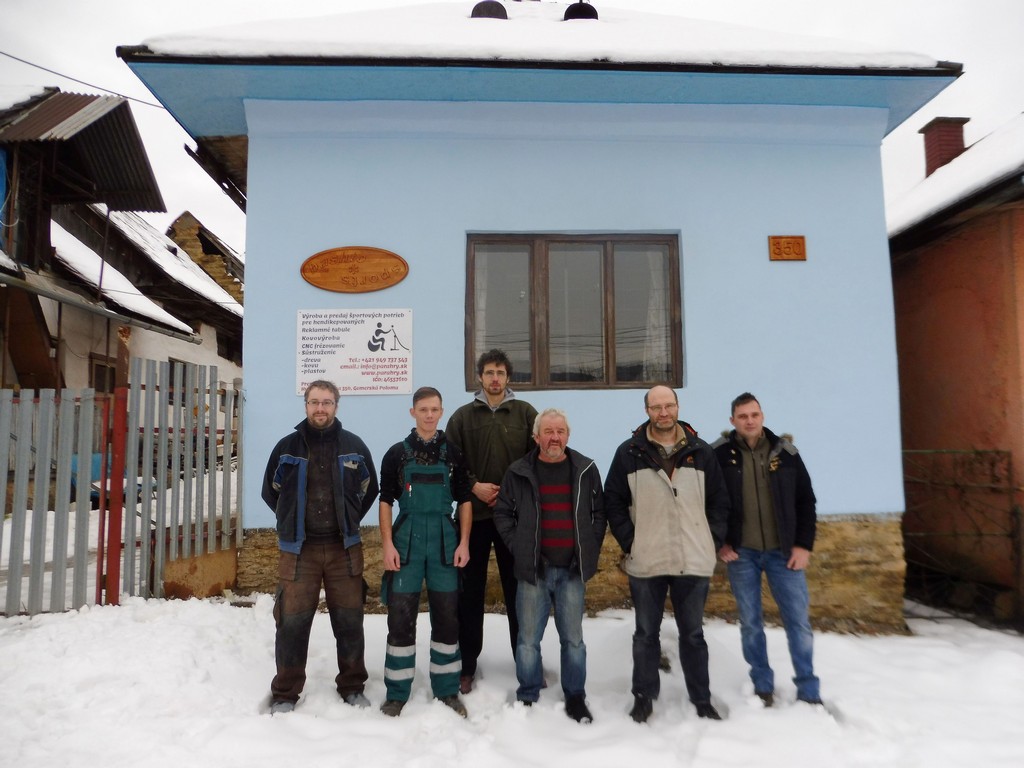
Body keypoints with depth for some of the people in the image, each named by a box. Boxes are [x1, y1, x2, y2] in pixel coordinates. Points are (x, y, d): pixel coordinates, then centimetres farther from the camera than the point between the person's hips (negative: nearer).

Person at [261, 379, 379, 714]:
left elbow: (369, 490, 13)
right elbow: (271, 491, 12)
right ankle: (285, 694, 20)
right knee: (292, 622, 3)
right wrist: (294, 522, 11)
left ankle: (352, 686, 25)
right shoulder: (287, 446, 0)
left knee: (350, 621, 8)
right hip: (298, 549, 0)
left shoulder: (354, 446, 1)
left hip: (345, 548, 1)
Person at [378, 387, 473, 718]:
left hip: (445, 541, 1)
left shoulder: (453, 454, 5)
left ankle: (448, 691, 22)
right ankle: (397, 693, 18)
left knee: (446, 616, 7)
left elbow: (464, 501, 7)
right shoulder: (396, 454, 3)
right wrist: (388, 544, -6)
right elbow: (386, 502, 3)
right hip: (406, 540, -1)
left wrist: (464, 543, -1)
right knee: (400, 616, 3)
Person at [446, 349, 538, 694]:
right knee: (471, 591, 8)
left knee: (519, 589, 8)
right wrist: (473, 486, -10)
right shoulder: (463, 416, 6)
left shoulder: (526, 413, 5)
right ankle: (467, 664, 21)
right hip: (474, 514, 1)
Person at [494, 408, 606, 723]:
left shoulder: (586, 470, 2)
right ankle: (527, 697, 25)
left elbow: (599, 513, 9)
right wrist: (517, 548, -2)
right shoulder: (519, 472, -1)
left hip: (572, 569, 1)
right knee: (528, 638, 9)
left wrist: (590, 549, 2)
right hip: (532, 569, -1)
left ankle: (576, 698, 28)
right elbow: (502, 513, 5)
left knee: (573, 638, 12)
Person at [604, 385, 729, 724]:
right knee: (646, 634, 13)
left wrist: (713, 540, 1)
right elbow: (613, 502, 1)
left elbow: (720, 501, 8)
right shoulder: (629, 452, -3)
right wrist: (629, 542, -5)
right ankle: (643, 697, 29)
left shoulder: (701, 451, 3)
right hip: (645, 563, -1)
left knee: (693, 633, 15)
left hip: (694, 562, 1)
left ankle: (702, 700, 31)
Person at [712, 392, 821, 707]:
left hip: (783, 551, 1)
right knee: (750, 622, 9)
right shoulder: (718, 455, -6)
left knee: (798, 620, 6)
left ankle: (809, 691, 21)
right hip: (740, 553, -1)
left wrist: (804, 544, 0)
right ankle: (762, 686, 25)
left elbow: (806, 500, 6)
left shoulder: (785, 452, 0)